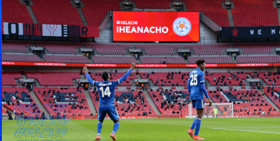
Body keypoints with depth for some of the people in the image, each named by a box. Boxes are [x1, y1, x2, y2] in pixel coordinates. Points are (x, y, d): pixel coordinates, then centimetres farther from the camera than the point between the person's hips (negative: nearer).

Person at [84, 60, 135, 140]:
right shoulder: (112, 84, -4)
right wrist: (131, 68, 5)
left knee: (100, 121, 24)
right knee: (117, 121, 10)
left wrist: (86, 72, 38)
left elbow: (90, 80, 21)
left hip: (101, 106, 3)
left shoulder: (98, 84, 3)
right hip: (110, 106, -3)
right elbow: (124, 77, -1)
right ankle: (113, 133, -14)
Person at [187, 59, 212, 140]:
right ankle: (196, 136, -5)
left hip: (193, 96, 8)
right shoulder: (201, 73, -10)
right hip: (199, 96, -8)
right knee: (199, 115, -3)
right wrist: (208, 99, -14)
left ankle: (191, 130, 0)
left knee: (200, 114, 16)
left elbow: (188, 86, 18)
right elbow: (202, 87, -16)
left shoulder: (191, 73, 16)